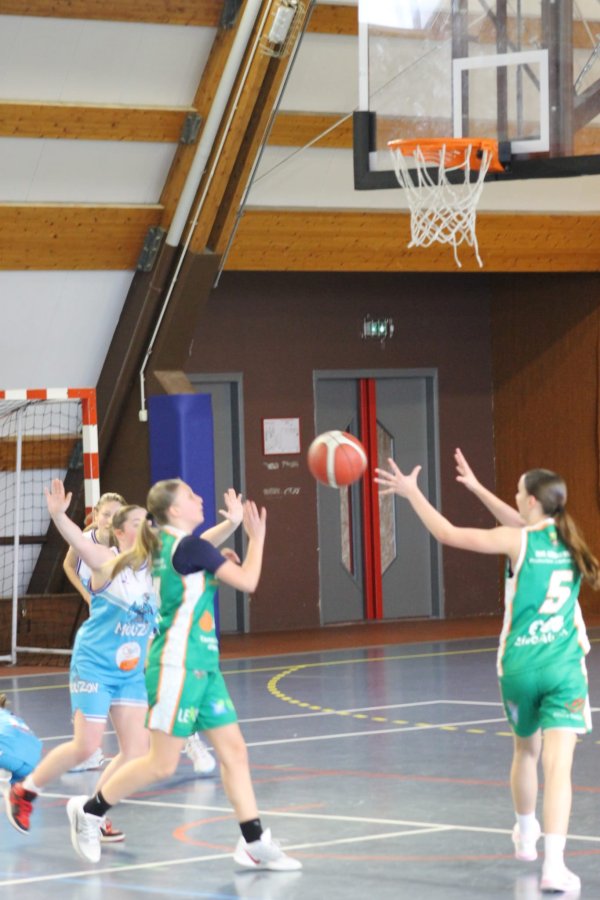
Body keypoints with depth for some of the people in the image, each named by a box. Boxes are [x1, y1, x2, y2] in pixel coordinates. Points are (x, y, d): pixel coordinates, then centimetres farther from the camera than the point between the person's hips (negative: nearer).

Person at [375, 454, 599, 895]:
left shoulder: (518, 541, -7)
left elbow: (449, 534, -7)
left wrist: (412, 492, 3)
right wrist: (477, 488, 34)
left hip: (519, 664, -1)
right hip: (564, 666, 1)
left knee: (526, 750, 24)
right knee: (558, 766, -8)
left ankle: (526, 837, 43)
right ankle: (554, 864, -21)